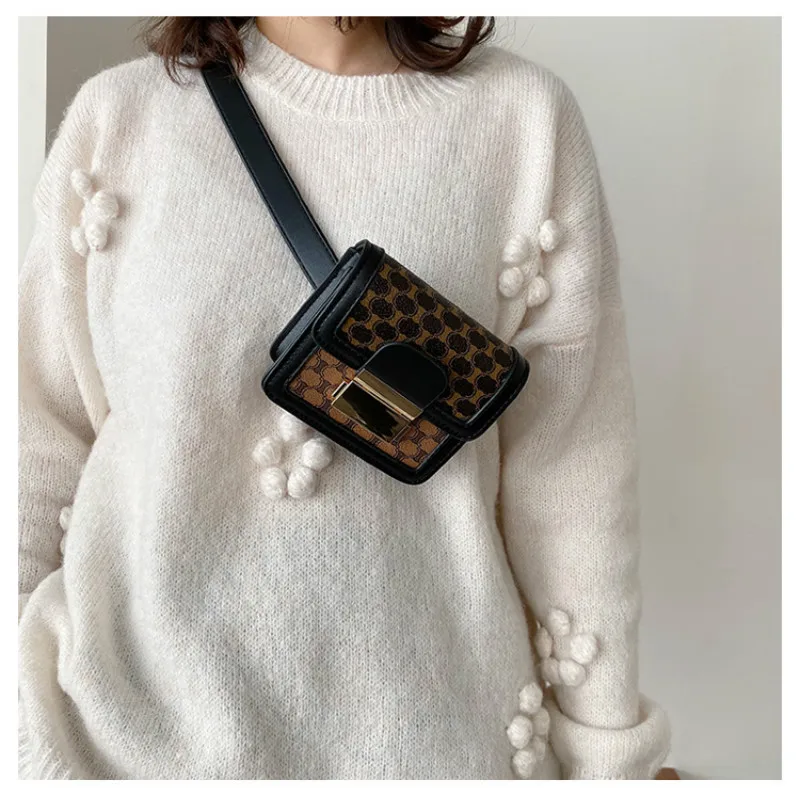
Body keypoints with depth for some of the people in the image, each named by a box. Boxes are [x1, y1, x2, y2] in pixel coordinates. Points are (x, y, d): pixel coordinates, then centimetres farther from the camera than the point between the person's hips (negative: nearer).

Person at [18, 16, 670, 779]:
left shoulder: (527, 120, -7)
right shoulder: (117, 116, -4)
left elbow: (571, 466, -6)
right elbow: (43, 435, 0)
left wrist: (604, 749, 1)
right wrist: (21, 724, 1)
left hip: (424, 722, 0)